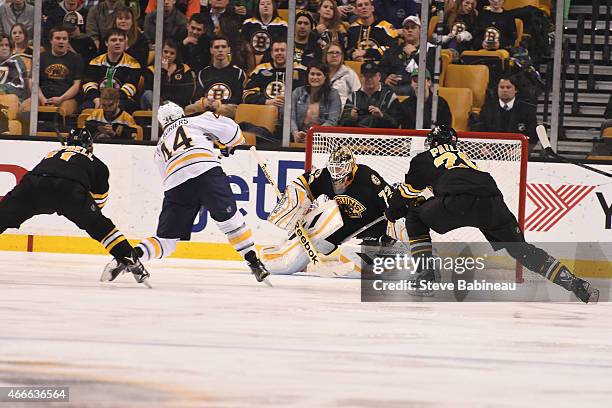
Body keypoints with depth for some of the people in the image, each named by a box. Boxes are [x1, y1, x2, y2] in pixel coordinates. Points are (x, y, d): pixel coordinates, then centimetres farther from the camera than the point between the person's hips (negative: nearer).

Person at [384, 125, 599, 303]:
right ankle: (577, 285, 3)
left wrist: (393, 212, 47)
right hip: (492, 203, 5)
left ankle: (425, 275, 10)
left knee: (416, 217, 21)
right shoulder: (462, 155, 41)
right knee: (521, 249, 15)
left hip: (458, 201, -5)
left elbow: (407, 191, 28)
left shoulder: (425, 159, 26)